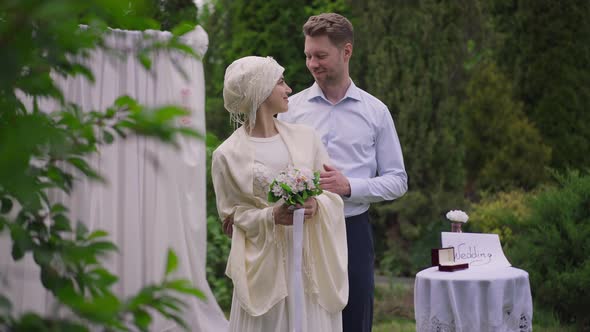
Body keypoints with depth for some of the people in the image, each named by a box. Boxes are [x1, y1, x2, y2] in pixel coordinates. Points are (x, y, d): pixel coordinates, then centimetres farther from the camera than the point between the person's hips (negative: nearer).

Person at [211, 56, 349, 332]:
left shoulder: (305, 136, 8)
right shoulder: (228, 155, -2)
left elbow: (333, 191, 9)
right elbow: (233, 214, 1)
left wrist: (317, 205, -12)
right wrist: (272, 216, -16)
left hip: (313, 262, 3)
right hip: (266, 267, -3)